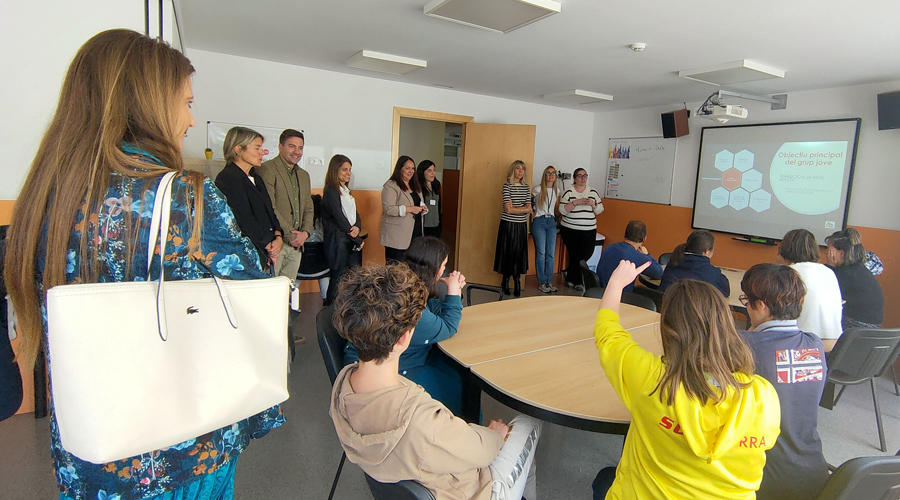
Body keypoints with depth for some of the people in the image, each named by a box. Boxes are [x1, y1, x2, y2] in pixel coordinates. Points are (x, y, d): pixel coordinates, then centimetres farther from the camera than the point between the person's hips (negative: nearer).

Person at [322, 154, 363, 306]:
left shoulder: (346, 190, 19)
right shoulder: (331, 191, -6)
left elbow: (355, 214, 14)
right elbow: (339, 218, -11)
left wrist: (357, 227, -9)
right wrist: (357, 239, -7)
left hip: (353, 239, 8)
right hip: (338, 240, -8)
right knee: (339, 279, -4)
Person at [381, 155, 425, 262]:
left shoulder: (415, 185, 19)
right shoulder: (391, 186, -7)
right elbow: (388, 209, -16)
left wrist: (422, 208, 9)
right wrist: (409, 209, -20)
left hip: (415, 232, 7)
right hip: (397, 235, -7)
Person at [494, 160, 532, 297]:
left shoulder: (526, 186, 9)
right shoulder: (507, 185, -6)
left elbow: (529, 209, 2)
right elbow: (508, 209, -14)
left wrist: (514, 208, -10)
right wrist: (523, 208, -6)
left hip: (521, 225, 4)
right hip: (508, 224, -4)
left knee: (519, 252, 6)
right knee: (508, 251, 3)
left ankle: (517, 280, 15)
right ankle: (506, 280, 16)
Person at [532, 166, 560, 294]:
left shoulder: (557, 191, 11)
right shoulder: (538, 189, -3)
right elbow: (529, 203, 6)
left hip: (551, 222, 5)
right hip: (539, 222, -5)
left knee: (551, 254, 4)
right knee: (541, 253, -5)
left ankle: (549, 282, 13)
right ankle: (542, 283, 3)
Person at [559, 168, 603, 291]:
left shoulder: (593, 192, 9)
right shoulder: (568, 192, -1)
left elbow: (600, 210, 9)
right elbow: (562, 210, -9)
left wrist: (593, 204, -10)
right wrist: (576, 202, -20)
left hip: (589, 230, 3)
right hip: (570, 229, -3)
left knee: (587, 253, -6)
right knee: (575, 255, 3)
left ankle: (571, 276, 13)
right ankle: (576, 280, 22)